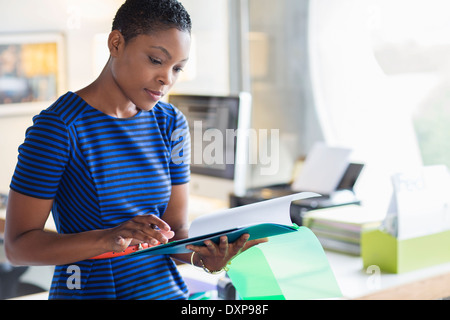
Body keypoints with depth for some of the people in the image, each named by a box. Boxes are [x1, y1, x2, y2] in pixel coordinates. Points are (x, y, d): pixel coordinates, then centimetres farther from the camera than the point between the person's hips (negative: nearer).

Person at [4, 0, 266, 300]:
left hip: (168, 288, 4)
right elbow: (18, 245, -13)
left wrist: (203, 255, -17)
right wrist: (109, 239, -26)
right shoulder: (57, 128, -12)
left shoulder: (171, 123, 4)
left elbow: (176, 231, 4)